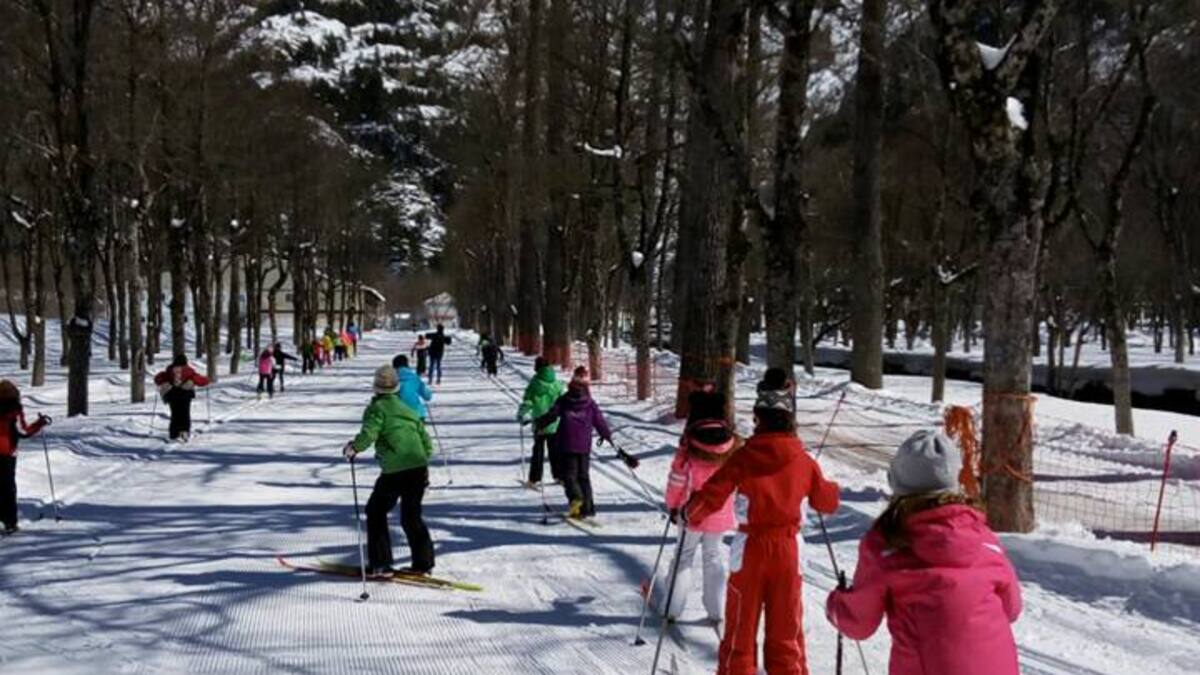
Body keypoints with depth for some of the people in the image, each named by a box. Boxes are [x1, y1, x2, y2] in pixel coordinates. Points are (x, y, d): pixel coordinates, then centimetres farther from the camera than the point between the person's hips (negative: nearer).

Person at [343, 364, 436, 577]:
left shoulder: (377, 408, 1)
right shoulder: (408, 410, 20)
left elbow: (369, 433, -16)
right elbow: (426, 441, 20)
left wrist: (353, 448, 1)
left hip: (394, 471, -6)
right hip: (419, 468, 6)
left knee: (376, 512, 11)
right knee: (411, 516, 19)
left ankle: (380, 564, 7)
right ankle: (423, 562, 17)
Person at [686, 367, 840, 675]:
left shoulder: (744, 457, -12)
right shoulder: (803, 461, -4)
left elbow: (710, 497, -14)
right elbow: (828, 502, 9)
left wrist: (690, 513, 6)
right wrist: (831, 489, 31)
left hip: (750, 549, -2)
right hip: (788, 549, 2)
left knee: (741, 628, 10)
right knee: (785, 630, 12)